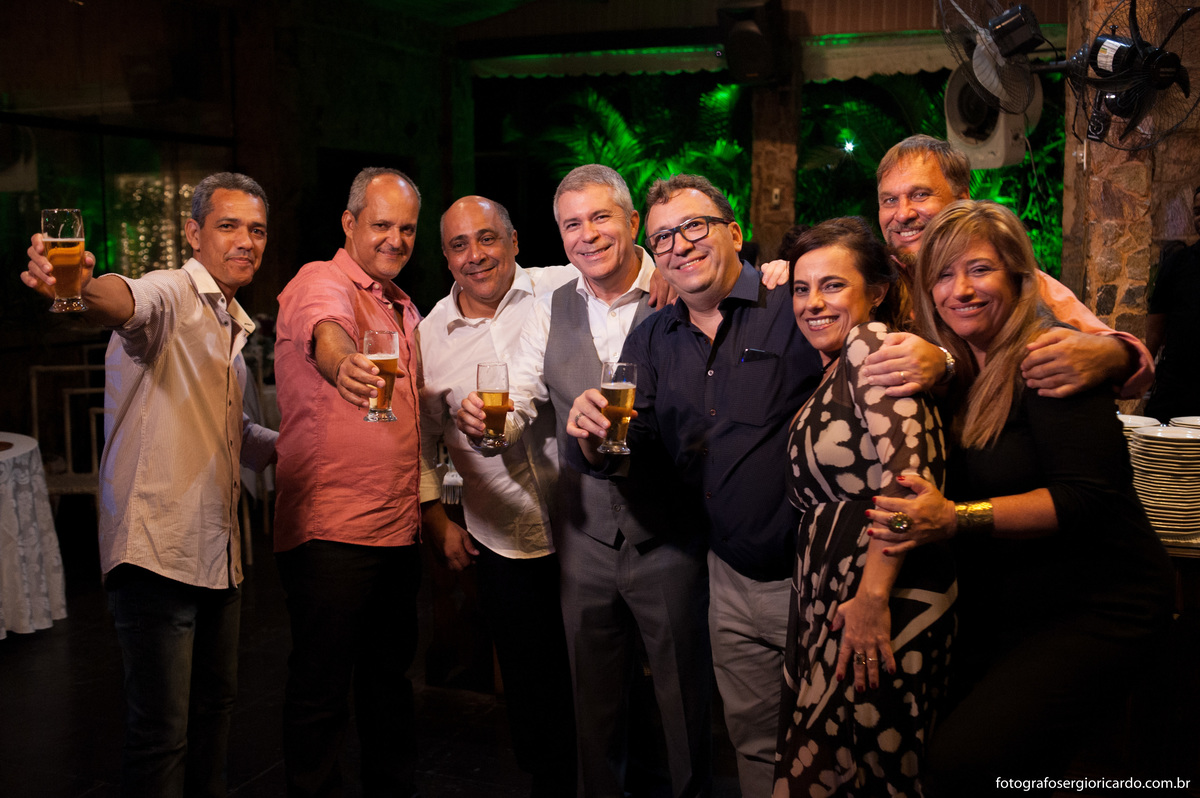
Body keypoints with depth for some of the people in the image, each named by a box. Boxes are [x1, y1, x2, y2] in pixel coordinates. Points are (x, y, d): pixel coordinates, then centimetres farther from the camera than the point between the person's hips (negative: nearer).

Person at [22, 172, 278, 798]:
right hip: (158, 549, -9)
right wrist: (81, 288, -56)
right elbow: (126, 301, -34)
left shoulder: (233, 327, 18)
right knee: (161, 732, -5)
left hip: (217, 552, 9)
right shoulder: (170, 295, -8)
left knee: (215, 705, 18)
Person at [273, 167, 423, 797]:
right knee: (322, 691, 0)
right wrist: (344, 363, -56)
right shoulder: (321, 282, -8)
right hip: (329, 531, -8)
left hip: (399, 529, 8)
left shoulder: (404, 309, 16)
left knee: (390, 678, 19)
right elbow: (325, 329, -34)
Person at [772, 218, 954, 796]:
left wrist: (873, 597, -22)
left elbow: (909, 472, -22)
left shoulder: (872, 341, -10)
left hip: (884, 599, -9)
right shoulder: (833, 370, 18)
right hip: (830, 594, 9)